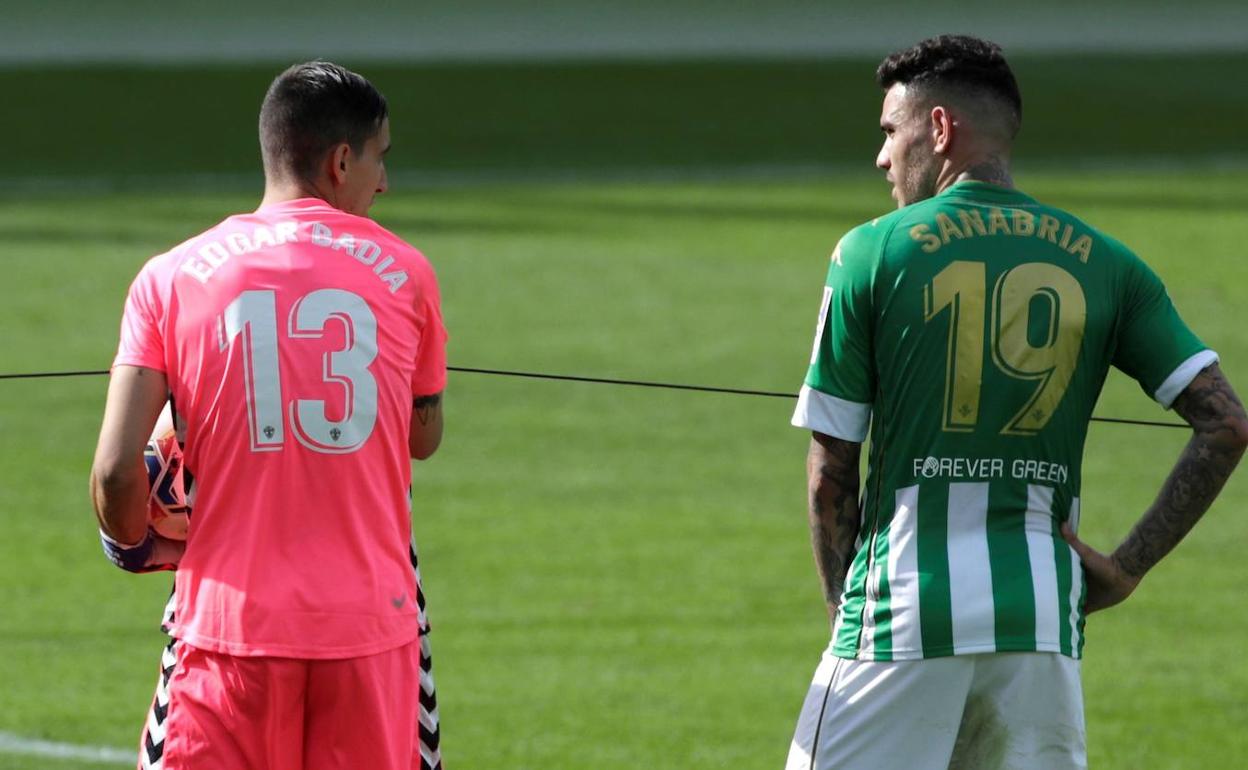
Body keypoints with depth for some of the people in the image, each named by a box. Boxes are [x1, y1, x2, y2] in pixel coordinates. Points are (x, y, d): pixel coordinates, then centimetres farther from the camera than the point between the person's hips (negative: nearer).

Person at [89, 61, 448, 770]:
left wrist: (134, 545, 14)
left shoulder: (171, 279, 0)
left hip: (233, 619, -1)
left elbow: (116, 470, -6)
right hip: (370, 624, 1)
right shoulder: (402, 272, 3)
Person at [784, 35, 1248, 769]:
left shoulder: (873, 252, -1)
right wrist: (1129, 565, 4)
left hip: (904, 613, -4)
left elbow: (831, 472, 0)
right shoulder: (1101, 262, 8)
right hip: (1044, 617, 4)